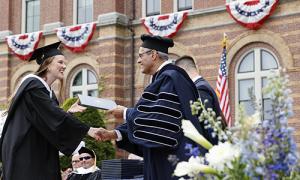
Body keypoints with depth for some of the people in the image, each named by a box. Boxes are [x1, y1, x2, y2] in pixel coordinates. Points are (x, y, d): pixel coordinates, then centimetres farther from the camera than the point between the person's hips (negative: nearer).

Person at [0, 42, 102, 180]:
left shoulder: (48, 91, 15)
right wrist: (87, 130, -23)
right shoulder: (33, 85, -14)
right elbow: (54, 116, -22)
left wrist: (69, 112, -1)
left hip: (40, 153, 9)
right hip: (23, 152, -9)